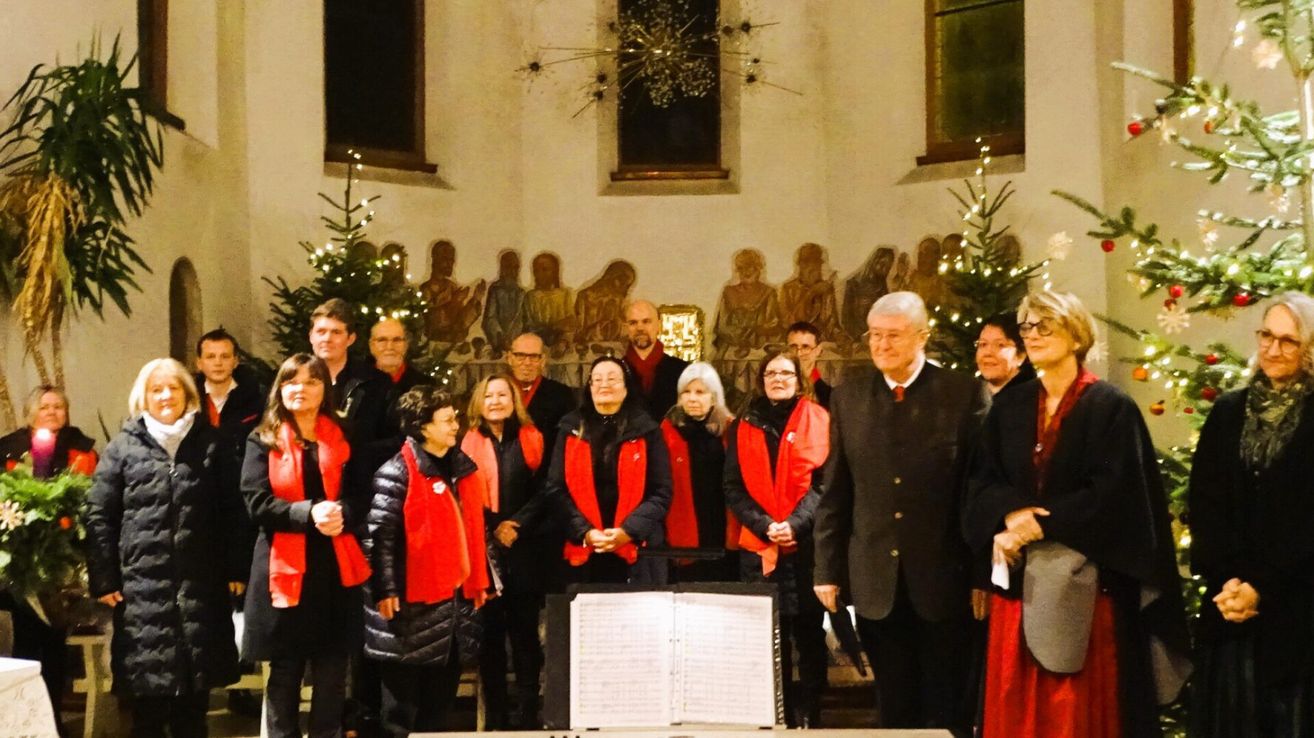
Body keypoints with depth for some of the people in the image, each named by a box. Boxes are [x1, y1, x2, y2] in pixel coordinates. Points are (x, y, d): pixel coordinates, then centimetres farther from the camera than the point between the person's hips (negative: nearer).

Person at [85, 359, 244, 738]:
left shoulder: (211, 444, 8)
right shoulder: (123, 448, 5)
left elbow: (232, 510, 7)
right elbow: (99, 516, 2)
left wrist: (236, 570, 1)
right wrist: (103, 579, -4)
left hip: (201, 584, 1)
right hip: (142, 586, -1)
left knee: (195, 699, 8)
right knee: (147, 691, 2)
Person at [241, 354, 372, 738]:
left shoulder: (343, 438, 10)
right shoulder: (263, 440, 4)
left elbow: (363, 496, 5)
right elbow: (258, 503, -6)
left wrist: (341, 512, -18)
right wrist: (309, 512, -21)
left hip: (335, 567, 2)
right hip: (284, 567, -2)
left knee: (332, 672, 6)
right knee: (284, 673, 5)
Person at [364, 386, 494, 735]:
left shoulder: (464, 467, 11)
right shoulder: (397, 472, -12)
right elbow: (381, 535, -15)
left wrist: (482, 580, 17)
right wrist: (386, 590, -19)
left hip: (459, 595, 7)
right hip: (415, 601, -7)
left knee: (441, 693, 16)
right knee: (404, 696, 4)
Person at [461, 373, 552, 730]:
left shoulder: (531, 439, 6)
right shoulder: (469, 442, 8)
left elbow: (544, 491, 1)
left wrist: (517, 524, -12)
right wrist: (494, 529, -8)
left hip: (525, 550, 0)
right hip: (483, 550, 0)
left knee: (525, 632, 2)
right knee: (490, 633, 3)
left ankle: (527, 714, 8)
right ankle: (495, 716, 10)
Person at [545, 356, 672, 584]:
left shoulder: (646, 431, 5)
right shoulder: (571, 430, 9)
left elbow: (661, 493, 1)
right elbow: (556, 489, 5)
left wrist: (628, 532, -13)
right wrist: (585, 532, -10)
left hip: (636, 553, -1)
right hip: (583, 553, 1)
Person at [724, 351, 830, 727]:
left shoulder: (817, 421, 5)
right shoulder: (744, 426, 10)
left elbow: (824, 481, -3)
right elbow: (733, 487, 5)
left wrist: (795, 524, -16)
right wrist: (765, 527, -10)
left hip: (806, 544, -1)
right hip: (758, 545, 2)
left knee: (808, 631, 3)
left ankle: (809, 715, 11)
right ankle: (778, 715, 10)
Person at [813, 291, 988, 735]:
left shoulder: (963, 393, -4)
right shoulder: (848, 395, 6)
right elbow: (835, 491, 7)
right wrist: (828, 569, 5)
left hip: (943, 579, -3)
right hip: (876, 580, 3)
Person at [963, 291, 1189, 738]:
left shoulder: (1111, 407, -5)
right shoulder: (1009, 406, 11)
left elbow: (1114, 494, -13)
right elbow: (981, 481, 6)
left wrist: (1042, 524, -16)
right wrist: (1010, 515, -15)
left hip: (1084, 584, -4)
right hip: (1019, 582, 5)